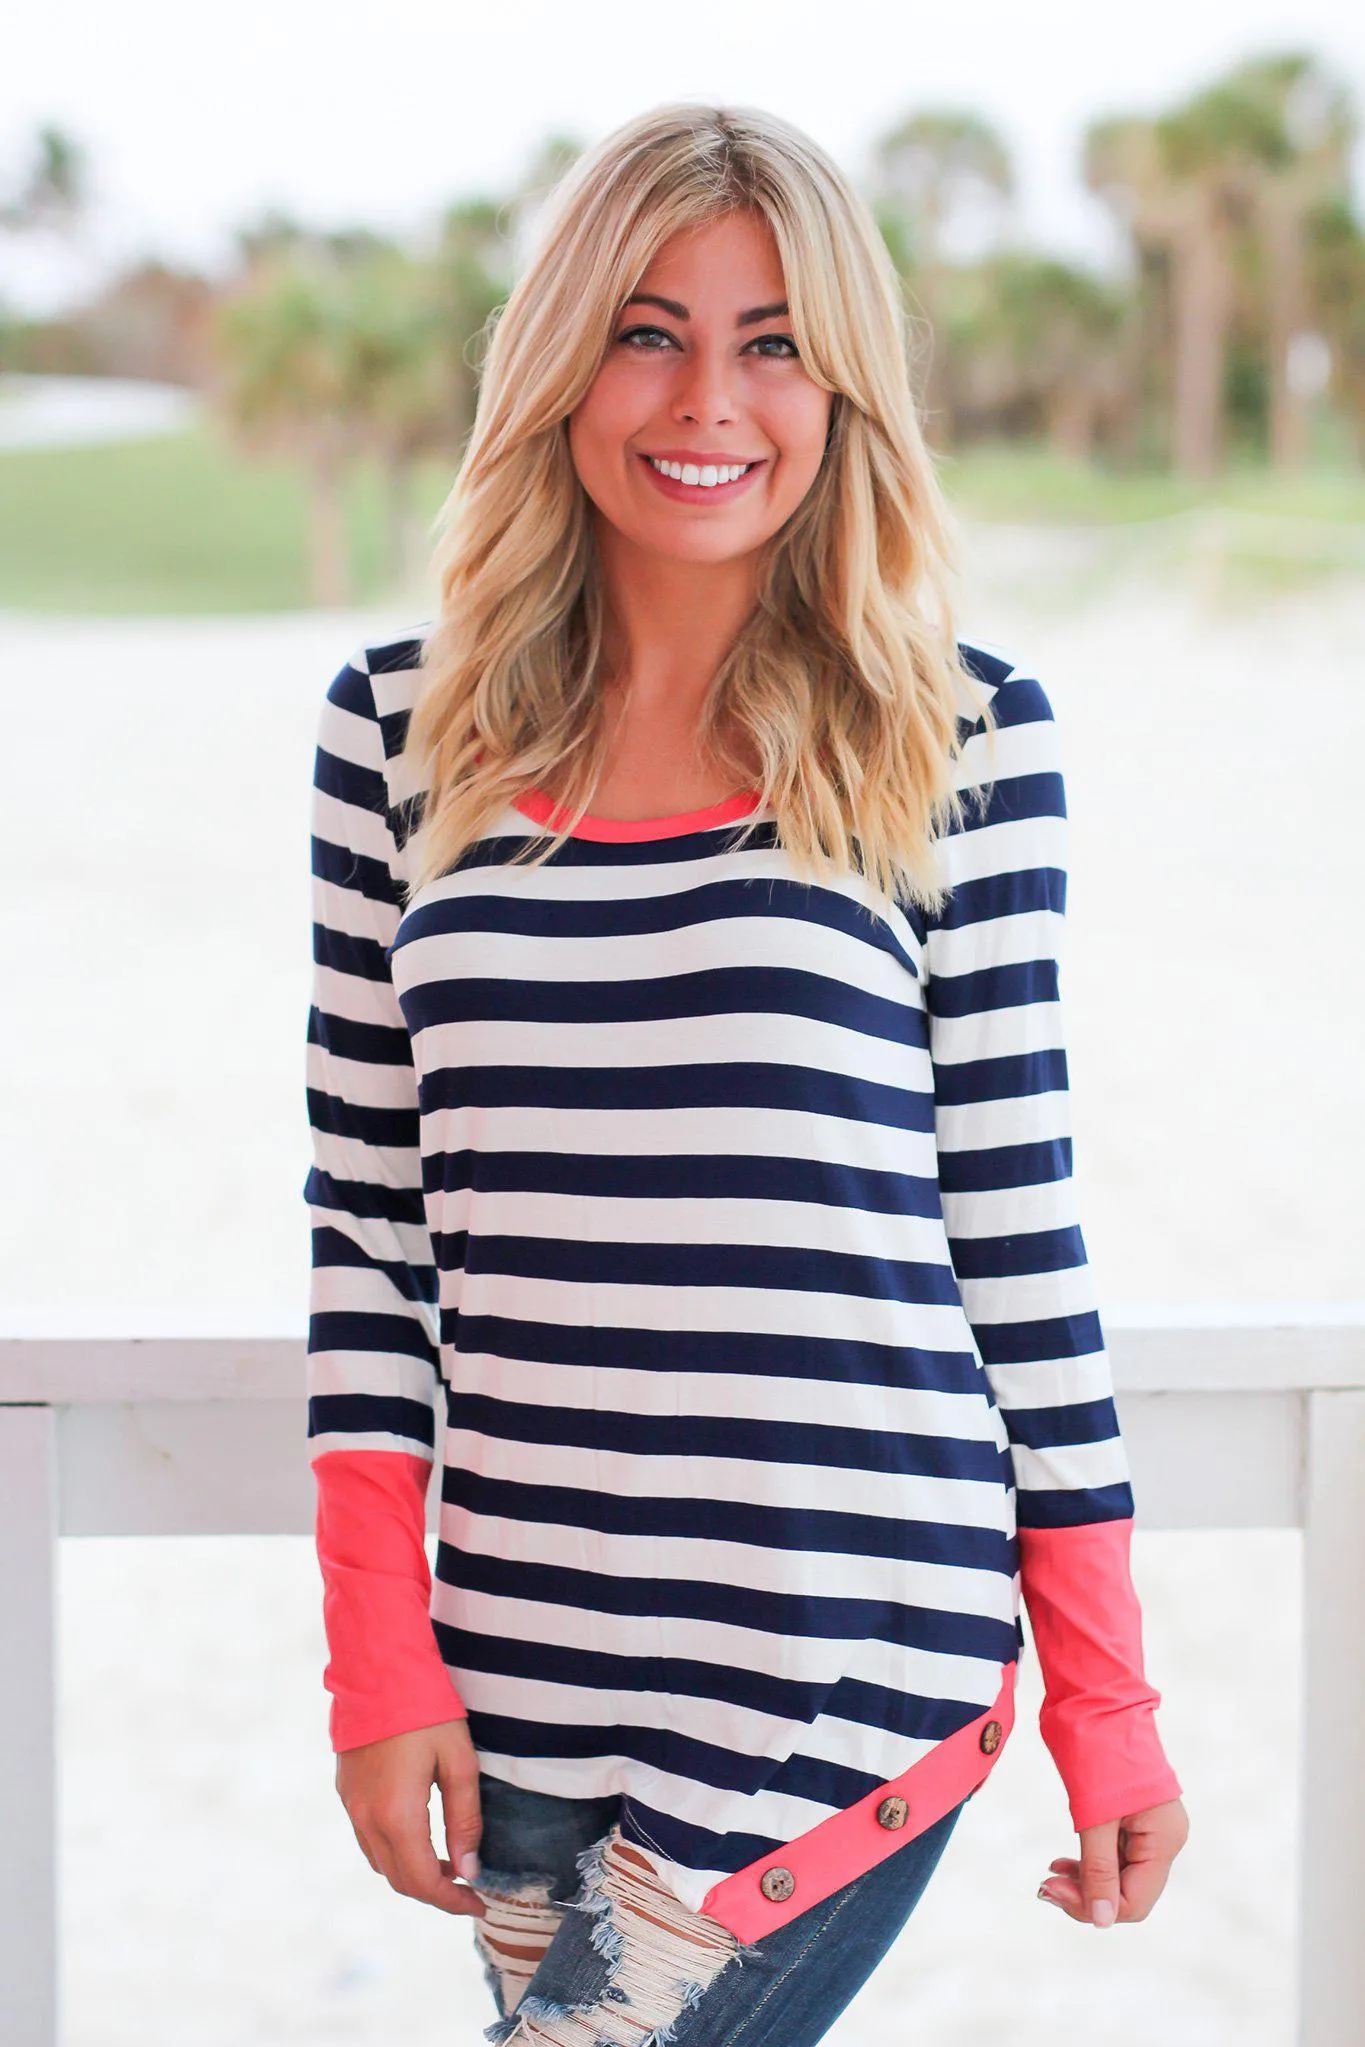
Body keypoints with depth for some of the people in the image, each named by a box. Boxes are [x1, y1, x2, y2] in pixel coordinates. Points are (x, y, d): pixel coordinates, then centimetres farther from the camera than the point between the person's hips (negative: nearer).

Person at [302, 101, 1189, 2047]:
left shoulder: (960, 735, -2)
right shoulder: (403, 726, 5)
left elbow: (1016, 1220, 1)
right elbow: (367, 1212, 7)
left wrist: (1108, 1699, 2)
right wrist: (380, 1659, 1)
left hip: (852, 1651, -3)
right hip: (525, 1657, 3)